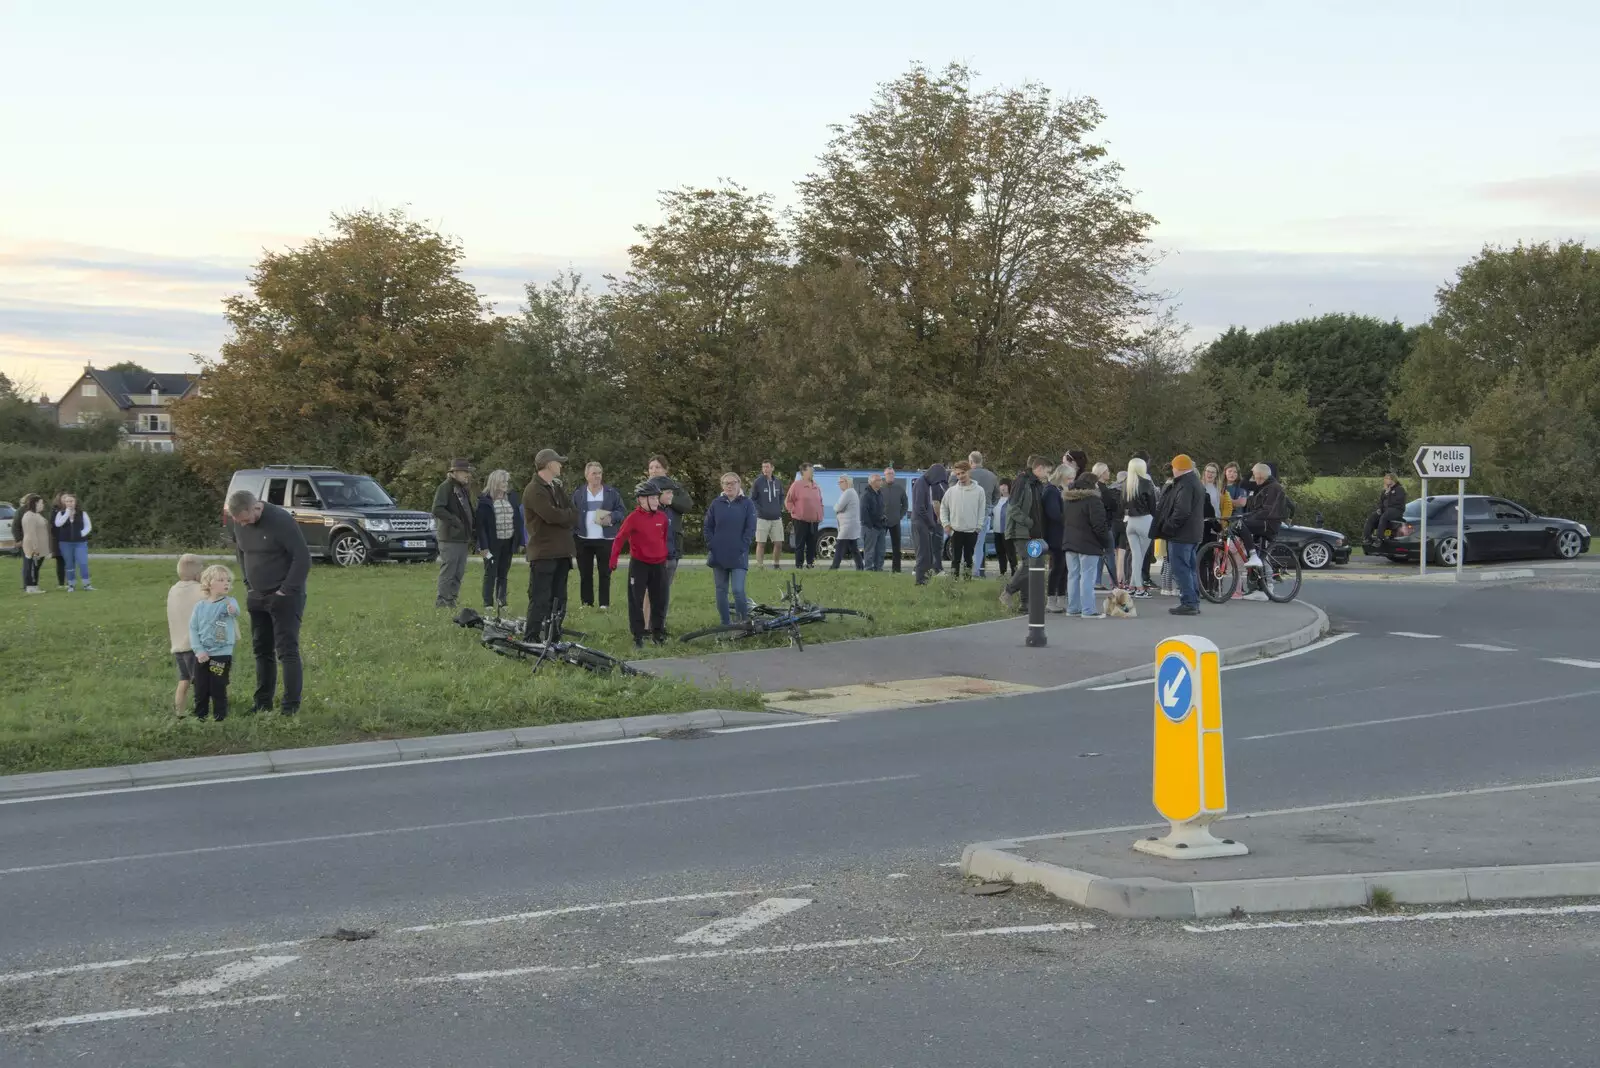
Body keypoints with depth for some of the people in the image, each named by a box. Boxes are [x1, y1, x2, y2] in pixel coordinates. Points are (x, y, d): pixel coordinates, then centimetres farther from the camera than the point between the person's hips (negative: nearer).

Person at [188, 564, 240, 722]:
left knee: (218, 691, 0)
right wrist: (199, 650, -8)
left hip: (222, 655, -3)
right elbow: (193, 629, 4)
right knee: (200, 691, 9)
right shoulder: (200, 606, 2)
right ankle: (199, 719, 21)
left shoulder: (229, 603, -7)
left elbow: (236, 611, -32)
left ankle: (220, 719, 9)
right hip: (202, 655, 3)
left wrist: (233, 611, -58)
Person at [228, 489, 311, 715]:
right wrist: (248, 585, 9)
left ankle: (291, 705, -7)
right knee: (261, 650, 10)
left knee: (287, 651, -9)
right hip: (256, 598, 7)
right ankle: (262, 702, 17)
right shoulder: (239, 524, 2)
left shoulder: (281, 521, -19)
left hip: (284, 597, -7)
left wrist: (286, 591, -17)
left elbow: (303, 558, -18)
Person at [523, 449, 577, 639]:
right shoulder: (534, 491, -11)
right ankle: (532, 640, -7)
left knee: (559, 600, 11)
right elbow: (552, 515, -23)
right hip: (543, 554, -9)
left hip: (561, 552, 9)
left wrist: (562, 517, -11)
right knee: (540, 600, -9)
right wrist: (567, 515, -4)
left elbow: (574, 514, 9)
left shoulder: (557, 487, 18)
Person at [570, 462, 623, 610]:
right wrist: (573, 535, -5)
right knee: (585, 573, 5)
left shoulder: (612, 493, 5)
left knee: (605, 573, 1)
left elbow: (621, 512, 5)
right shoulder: (578, 494, 6)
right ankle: (586, 603, 12)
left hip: (605, 539, -1)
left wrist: (611, 518, -16)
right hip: (583, 539, 1)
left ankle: (605, 603, 5)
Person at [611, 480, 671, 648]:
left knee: (660, 600, 9)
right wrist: (614, 559, -12)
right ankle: (638, 636, 8)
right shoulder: (634, 517, -12)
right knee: (636, 601, 1)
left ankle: (658, 633, 23)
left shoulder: (662, 517, 1)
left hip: (658, 564, 4)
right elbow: (620, 538, -9)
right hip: (639, 564, -4)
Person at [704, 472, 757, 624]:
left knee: (738, 590, -15)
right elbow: (707, 527, 9)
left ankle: (744, 621, 4)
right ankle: (725, 624, 15)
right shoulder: (716, 503, 7)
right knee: (721, 590, 6)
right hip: (718, 555, 3)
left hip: (738, 556, -3)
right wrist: (712, 546, -2)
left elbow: (750, 528, -2)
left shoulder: (747, 504, 1)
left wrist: (741, 548, -9)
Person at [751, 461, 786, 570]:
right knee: (761, 543, 0)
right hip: (762, 518, -4)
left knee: (778, 543, 3)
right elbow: (752, 498, -3)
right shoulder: (758, 482, -7)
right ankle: (759, 566, 6)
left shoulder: (778, 482, 6)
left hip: (776, 518, 4)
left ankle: (776, 565, 17)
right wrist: (759, 509, -11)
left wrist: (780, 508, 10)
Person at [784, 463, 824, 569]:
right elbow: (788, 501, -3)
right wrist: (794, 511, -8)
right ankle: (799, 565, 1)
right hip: (801, 520, -6)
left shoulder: (816, 487, 14)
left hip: (814, 521, 6)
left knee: (812, 544, 8)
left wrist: (820, 515, 13)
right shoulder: (796, 485, -5)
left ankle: (810, 563, 16)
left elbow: (820, 502, 23)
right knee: (800, 544, -2)